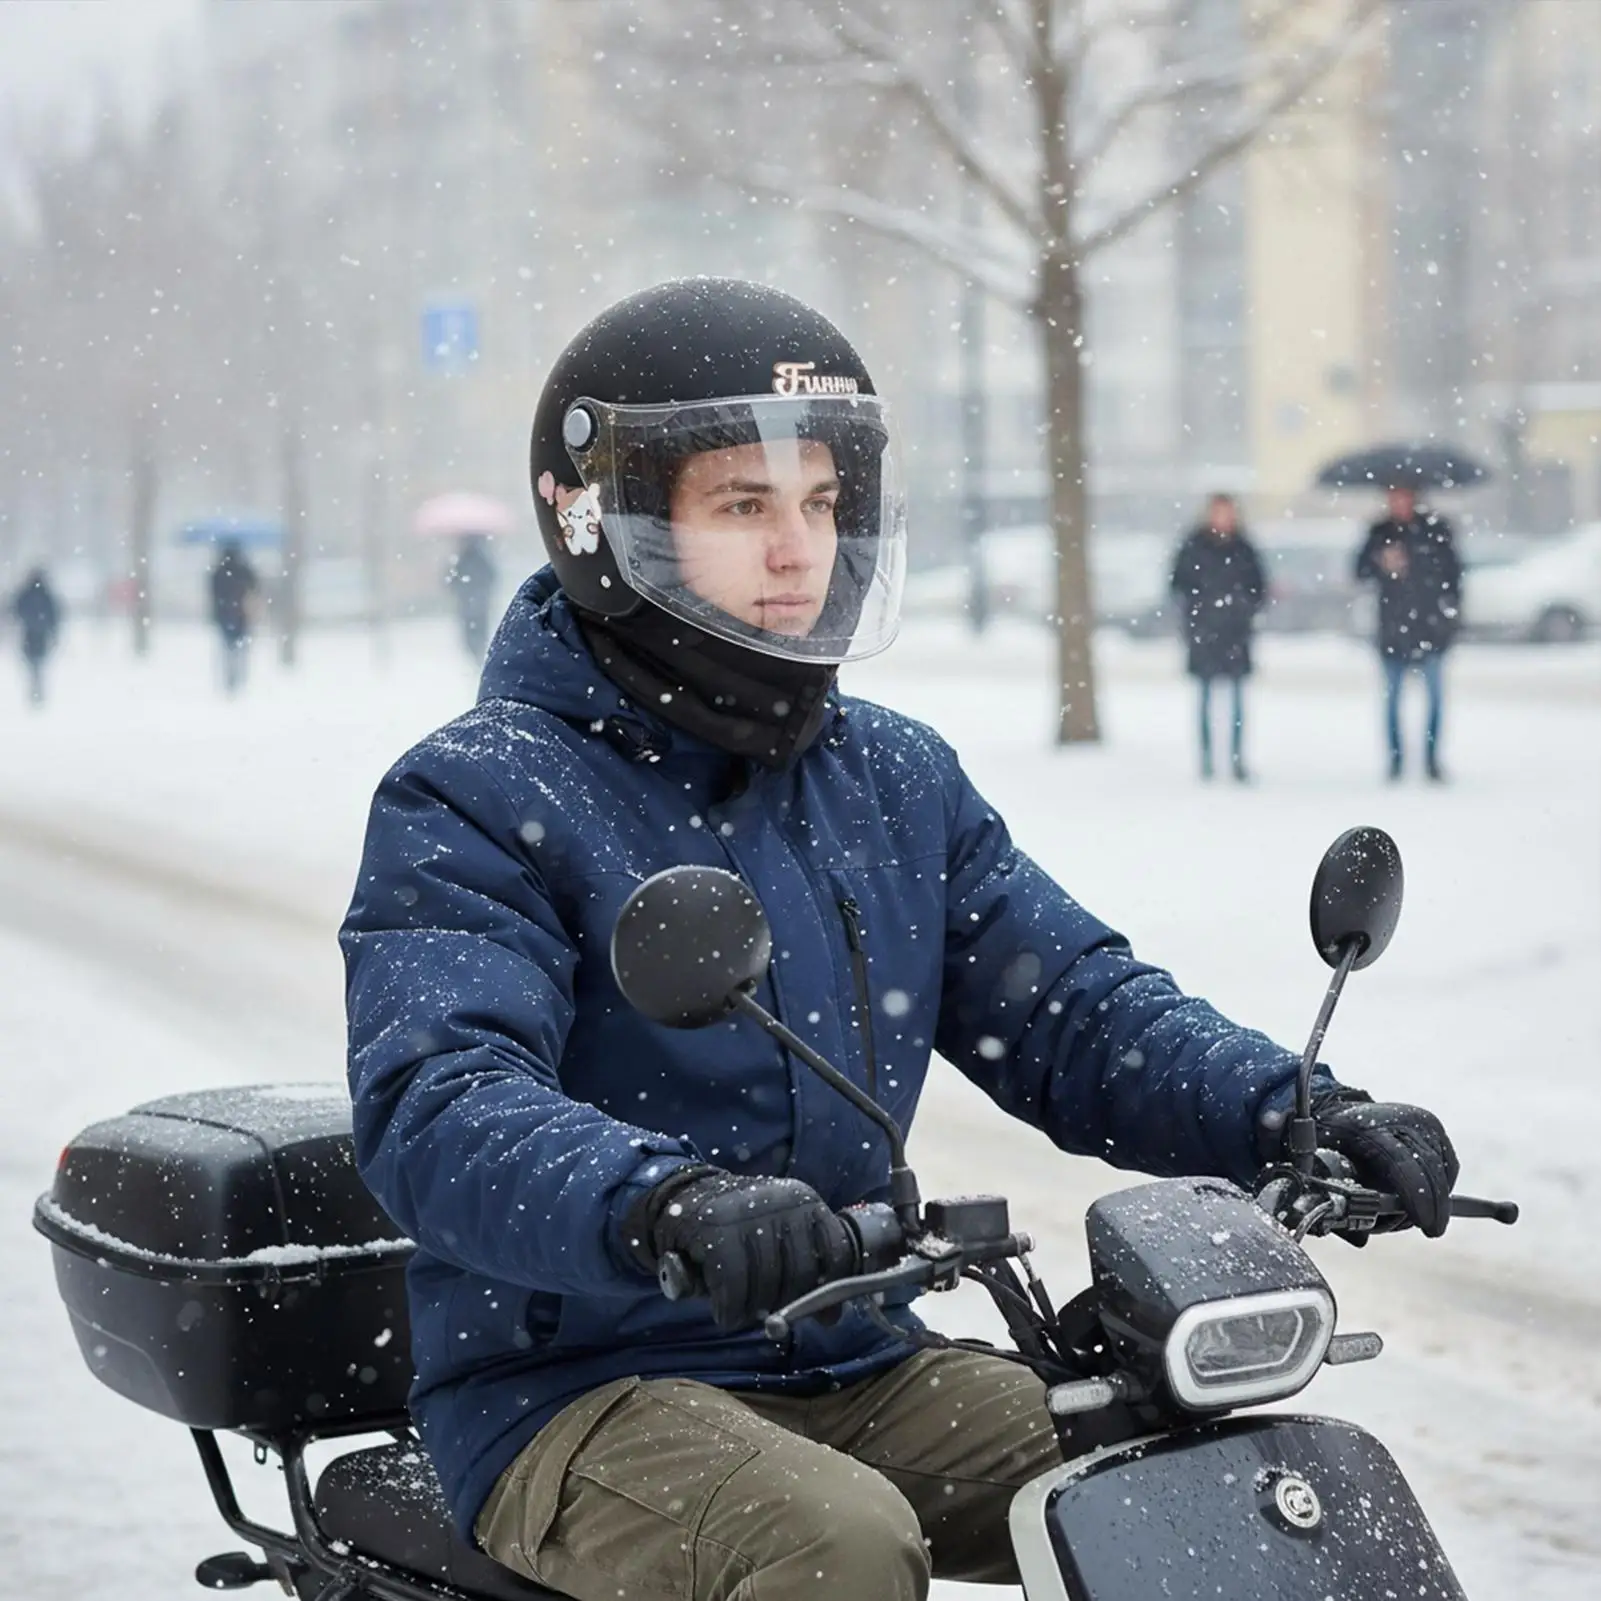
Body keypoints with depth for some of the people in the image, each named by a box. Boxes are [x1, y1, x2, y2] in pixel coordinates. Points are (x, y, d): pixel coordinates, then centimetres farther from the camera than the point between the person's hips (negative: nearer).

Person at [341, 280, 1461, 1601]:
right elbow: (437, 1103, -25)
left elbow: (1071, 1008, 9)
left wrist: (1294, 1114, -11)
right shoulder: (478, 800, -10)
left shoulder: (899, 782, 13)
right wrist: (668, 1204, -45)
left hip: (856, 1367, 6)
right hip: (581, 1392, -6)